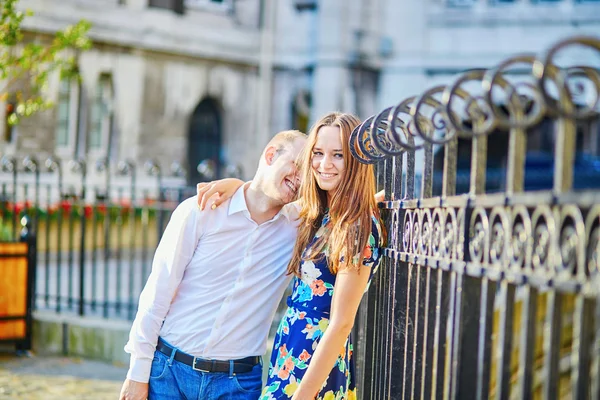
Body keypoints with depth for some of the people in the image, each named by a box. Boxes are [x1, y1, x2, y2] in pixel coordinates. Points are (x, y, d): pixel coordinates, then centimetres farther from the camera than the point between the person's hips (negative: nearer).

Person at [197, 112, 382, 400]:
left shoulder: (358, 227, -18)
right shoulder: (317, 214, 6)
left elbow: (341, 324, -19)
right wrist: (236, 184, 4)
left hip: (316, 370, -8)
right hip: (289, 359, 8)